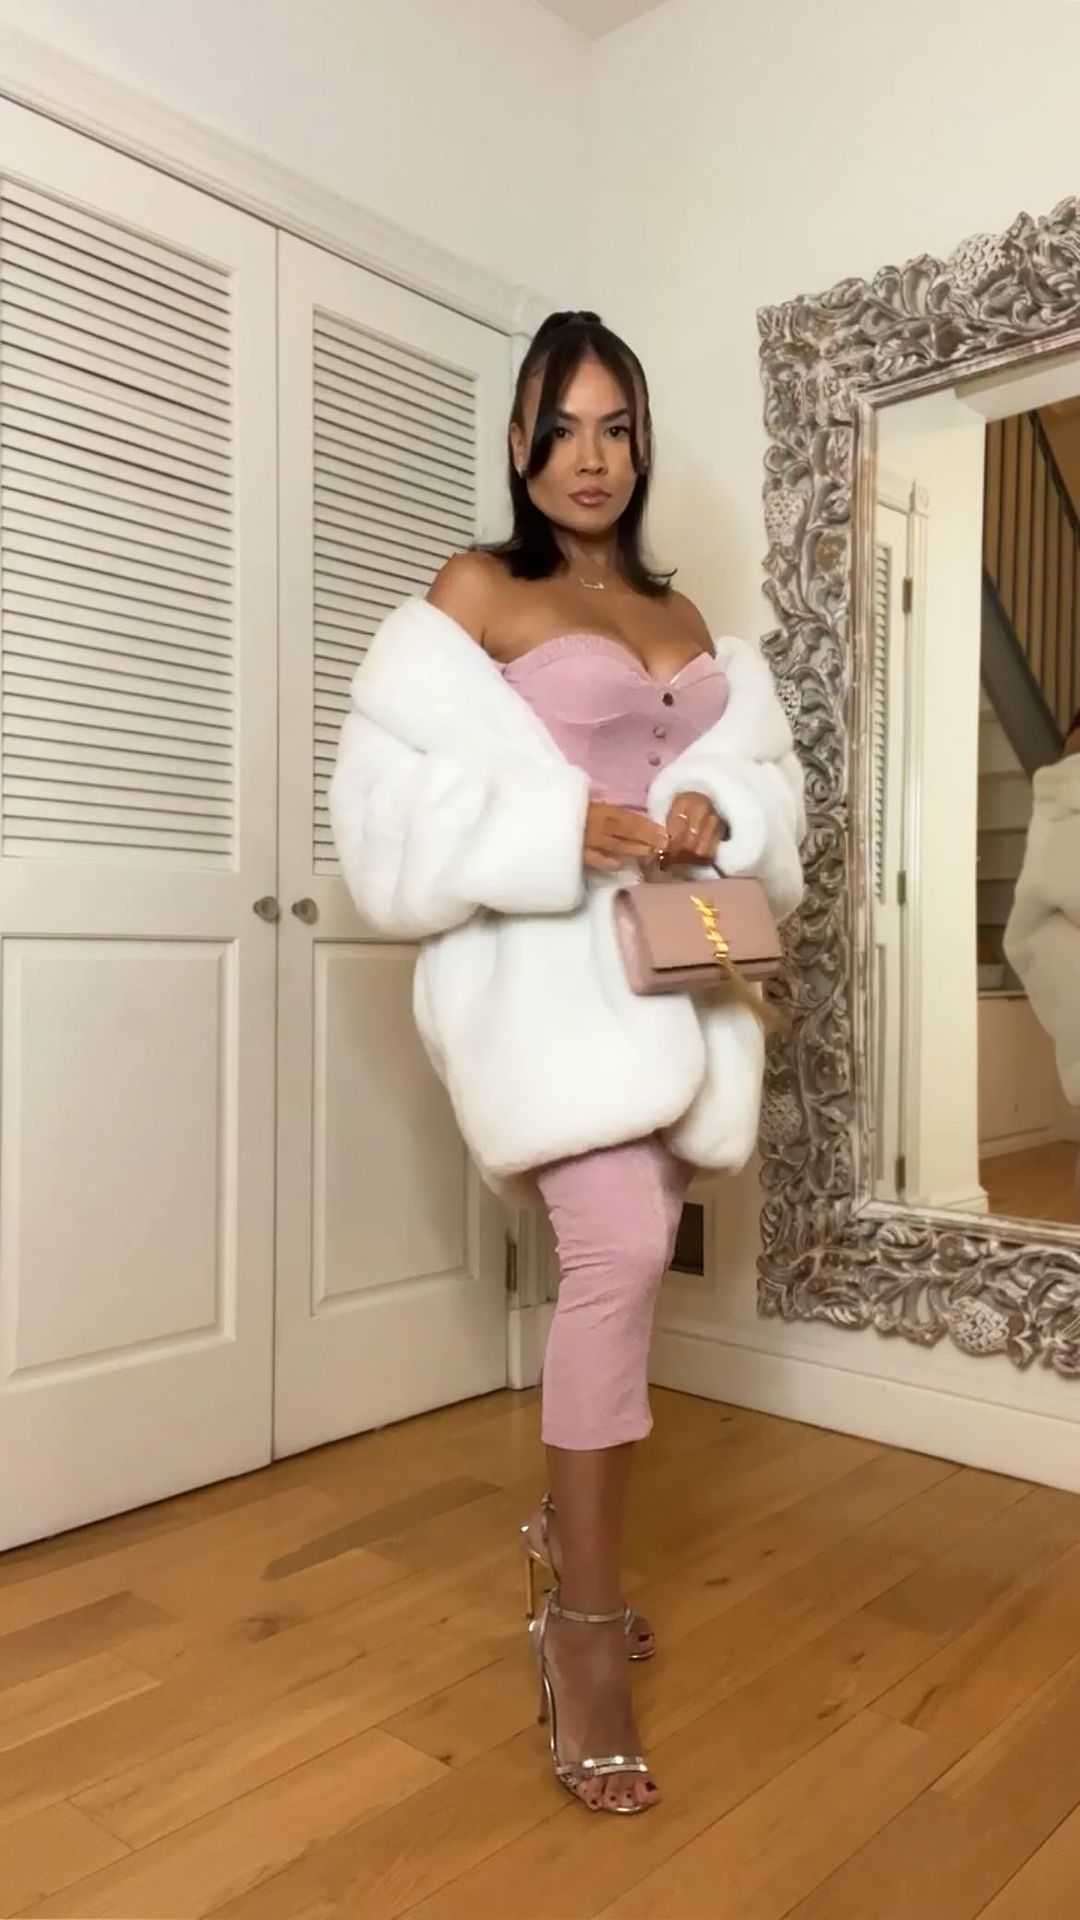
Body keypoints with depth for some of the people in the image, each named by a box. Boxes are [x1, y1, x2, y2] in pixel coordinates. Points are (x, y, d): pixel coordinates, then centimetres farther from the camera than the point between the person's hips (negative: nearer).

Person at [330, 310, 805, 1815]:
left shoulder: (684, 618, 18)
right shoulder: (475, 593, 1)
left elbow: (770, 778, 16)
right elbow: (399, 794, -8)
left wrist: (722, 814, -7)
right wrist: (566, 823, -20)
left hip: (675, 965, 7)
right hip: (546, 963, -6)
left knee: (630, 1248, 12)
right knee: (620, 1250, -20)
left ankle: (567, 1521, 34)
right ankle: (582, 1626, -3)